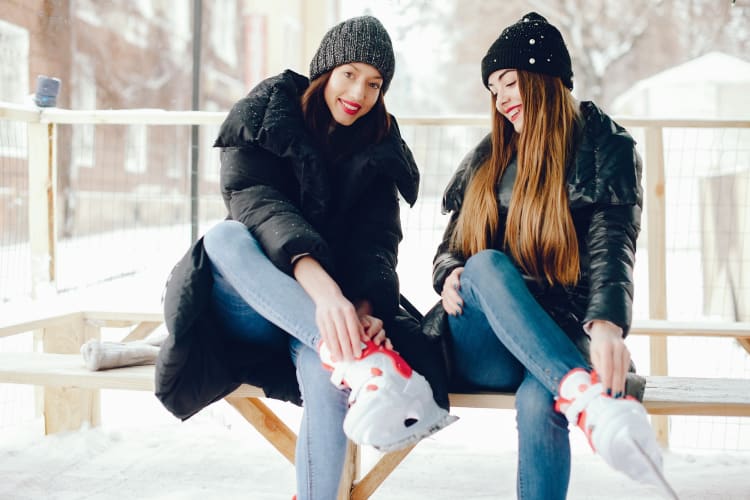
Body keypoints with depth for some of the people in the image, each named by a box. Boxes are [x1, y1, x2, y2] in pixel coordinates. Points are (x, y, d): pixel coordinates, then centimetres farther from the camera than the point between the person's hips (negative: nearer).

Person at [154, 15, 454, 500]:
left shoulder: (379, 150, 8)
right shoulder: (264, 120, -1)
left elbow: (377, 240, -5)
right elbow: (257, 203, -20)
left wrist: (367, 308, -30)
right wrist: (319, 285, -39)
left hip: (332, 309, 0)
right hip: (256, 313, 0)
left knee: (324, 365, -37)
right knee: (226, 236, -34)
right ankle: (366, 362, -50)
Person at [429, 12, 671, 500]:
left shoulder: (606, 149, 4)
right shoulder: (488, 158, 17)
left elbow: (612, 248, -13)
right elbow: (451, 245, 19)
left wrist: (607, 323, -34)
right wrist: (451, 276, -7)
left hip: (561, 340, -3)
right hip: (480, 349, 3)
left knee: (538, 404, -38)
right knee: (485, 264, -31)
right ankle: (592, 400, -52)